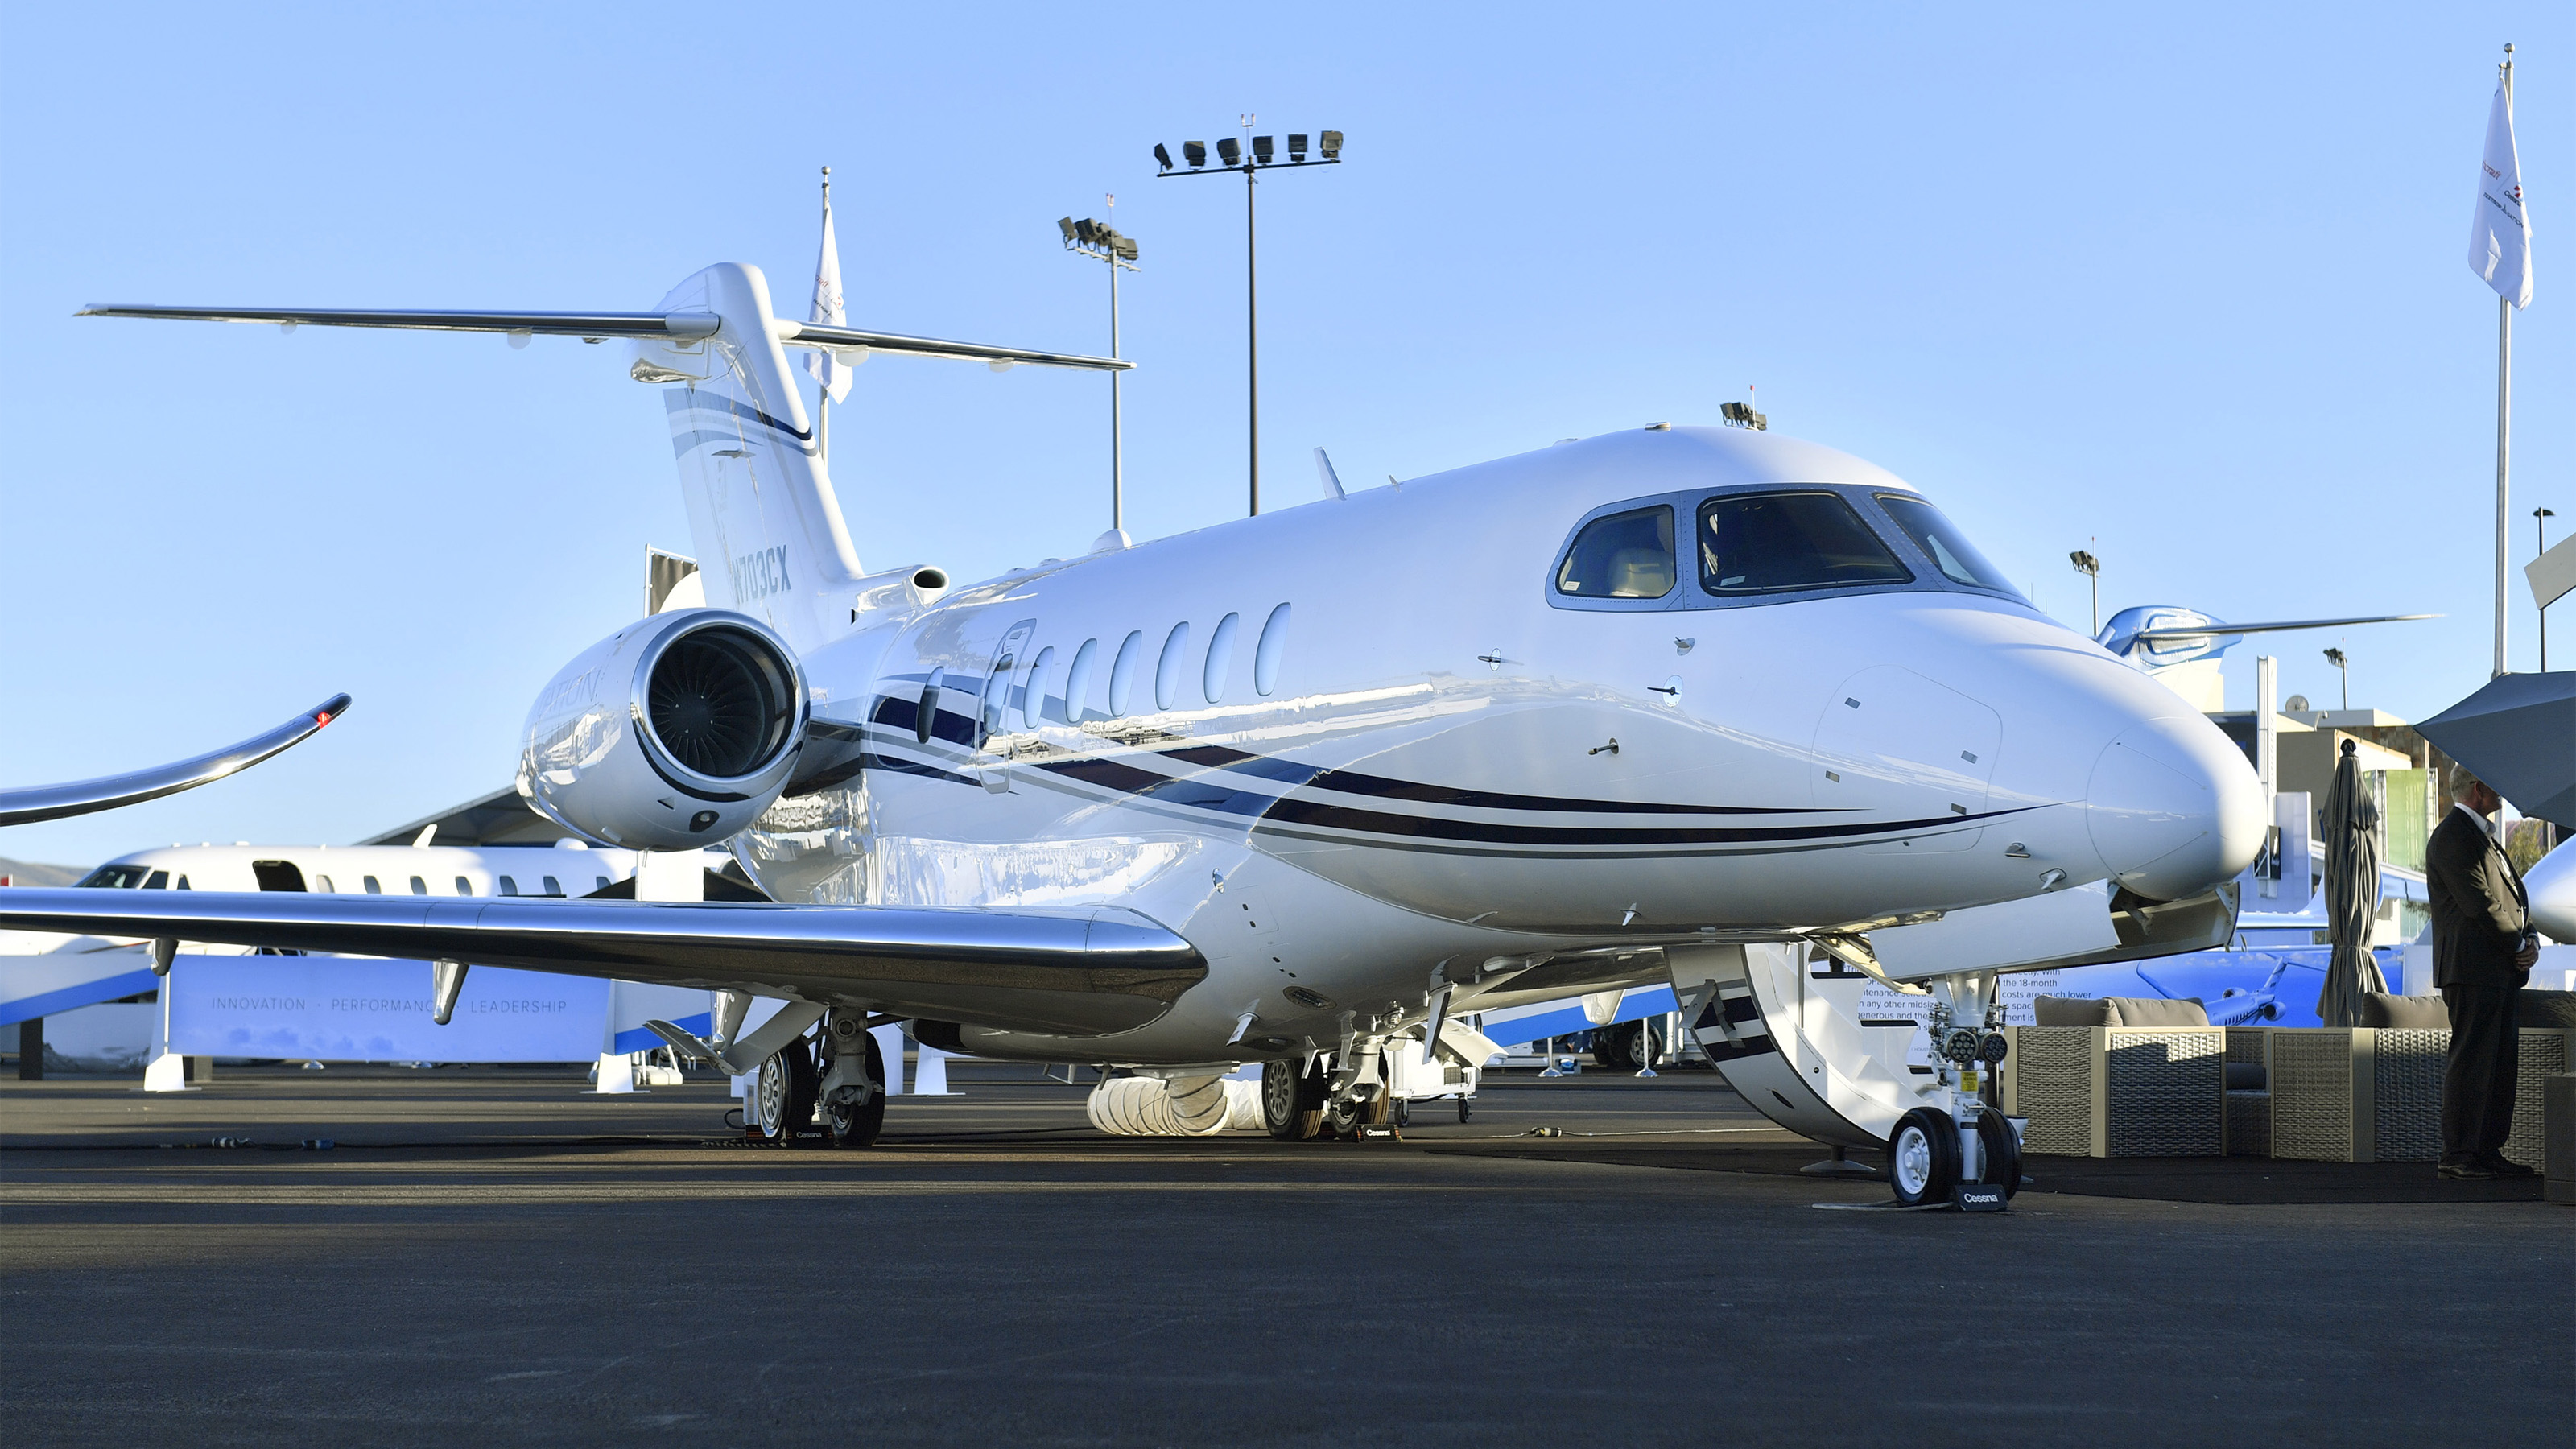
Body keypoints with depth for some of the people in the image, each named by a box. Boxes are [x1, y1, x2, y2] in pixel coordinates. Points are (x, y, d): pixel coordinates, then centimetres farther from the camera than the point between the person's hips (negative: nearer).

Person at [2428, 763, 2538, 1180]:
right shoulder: (2453, 837, -11)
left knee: (2502, 1063, 10)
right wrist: (2519, 945, -8)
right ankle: (2458, 1155, -7)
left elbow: (2513, 896, 21)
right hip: (2473, 969, -10)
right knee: (2471, 1062, -9)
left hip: (2500, 972, 10)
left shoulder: (2482, 836, 23)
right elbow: (2480, 903, -17)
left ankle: (2488, 1150, 14)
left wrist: (2530, 938, 4)